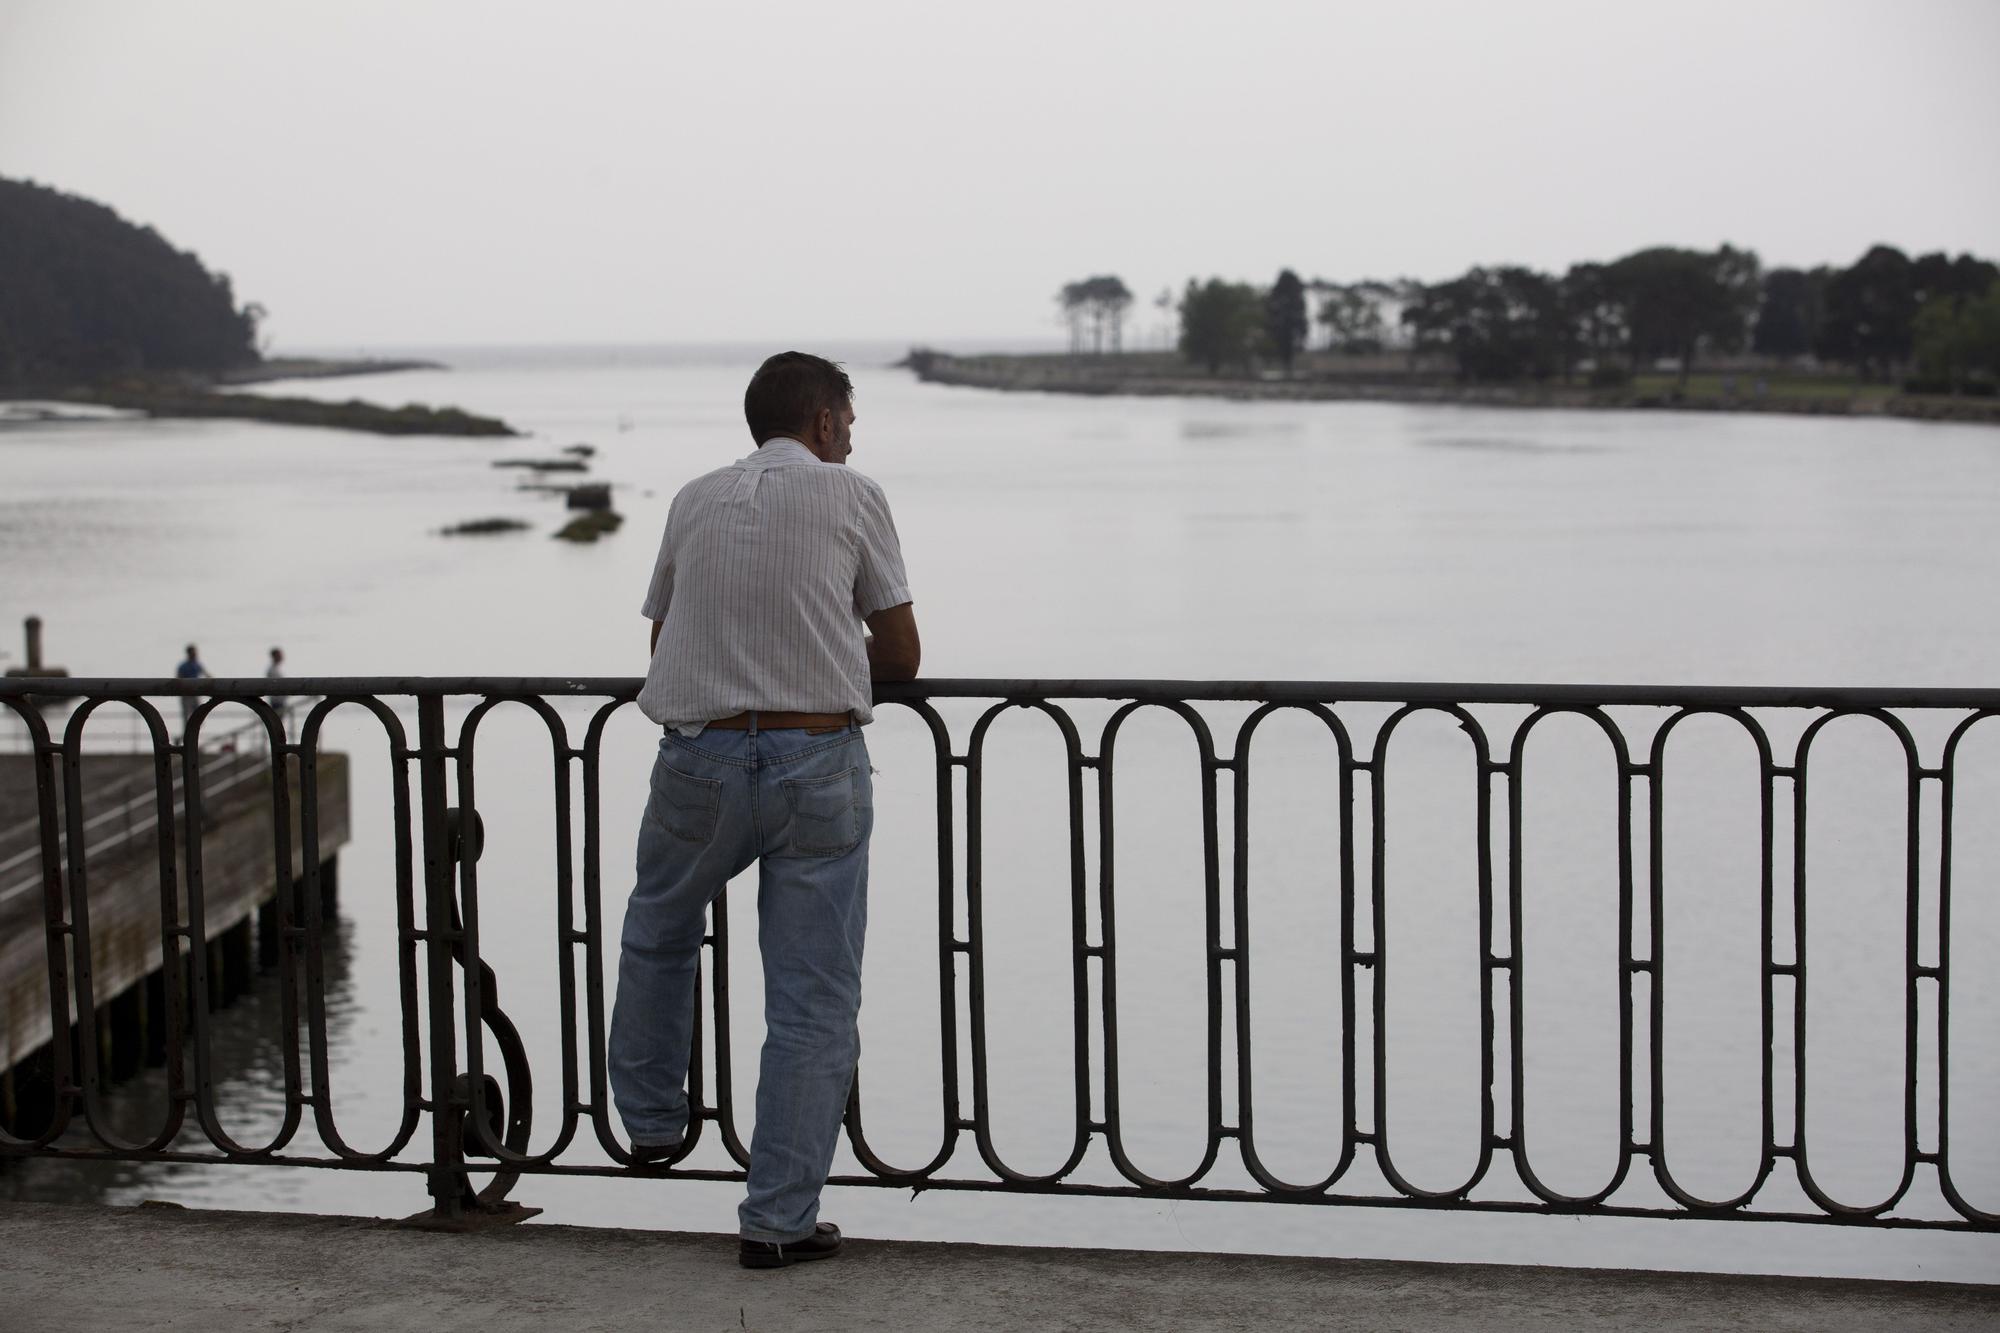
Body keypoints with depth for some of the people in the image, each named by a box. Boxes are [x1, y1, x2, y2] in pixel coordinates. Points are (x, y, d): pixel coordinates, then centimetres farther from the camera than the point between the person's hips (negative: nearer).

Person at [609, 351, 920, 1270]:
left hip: (700, 757, 3)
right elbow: (901, 656, 7)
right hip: (820, 761, -3)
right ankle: (778, 1219, 4)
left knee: (659, 934, 31)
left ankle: (649, 1120, 41)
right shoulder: (852, 496, 3)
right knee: (813, 1004, 4)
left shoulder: (695, 500, 11)